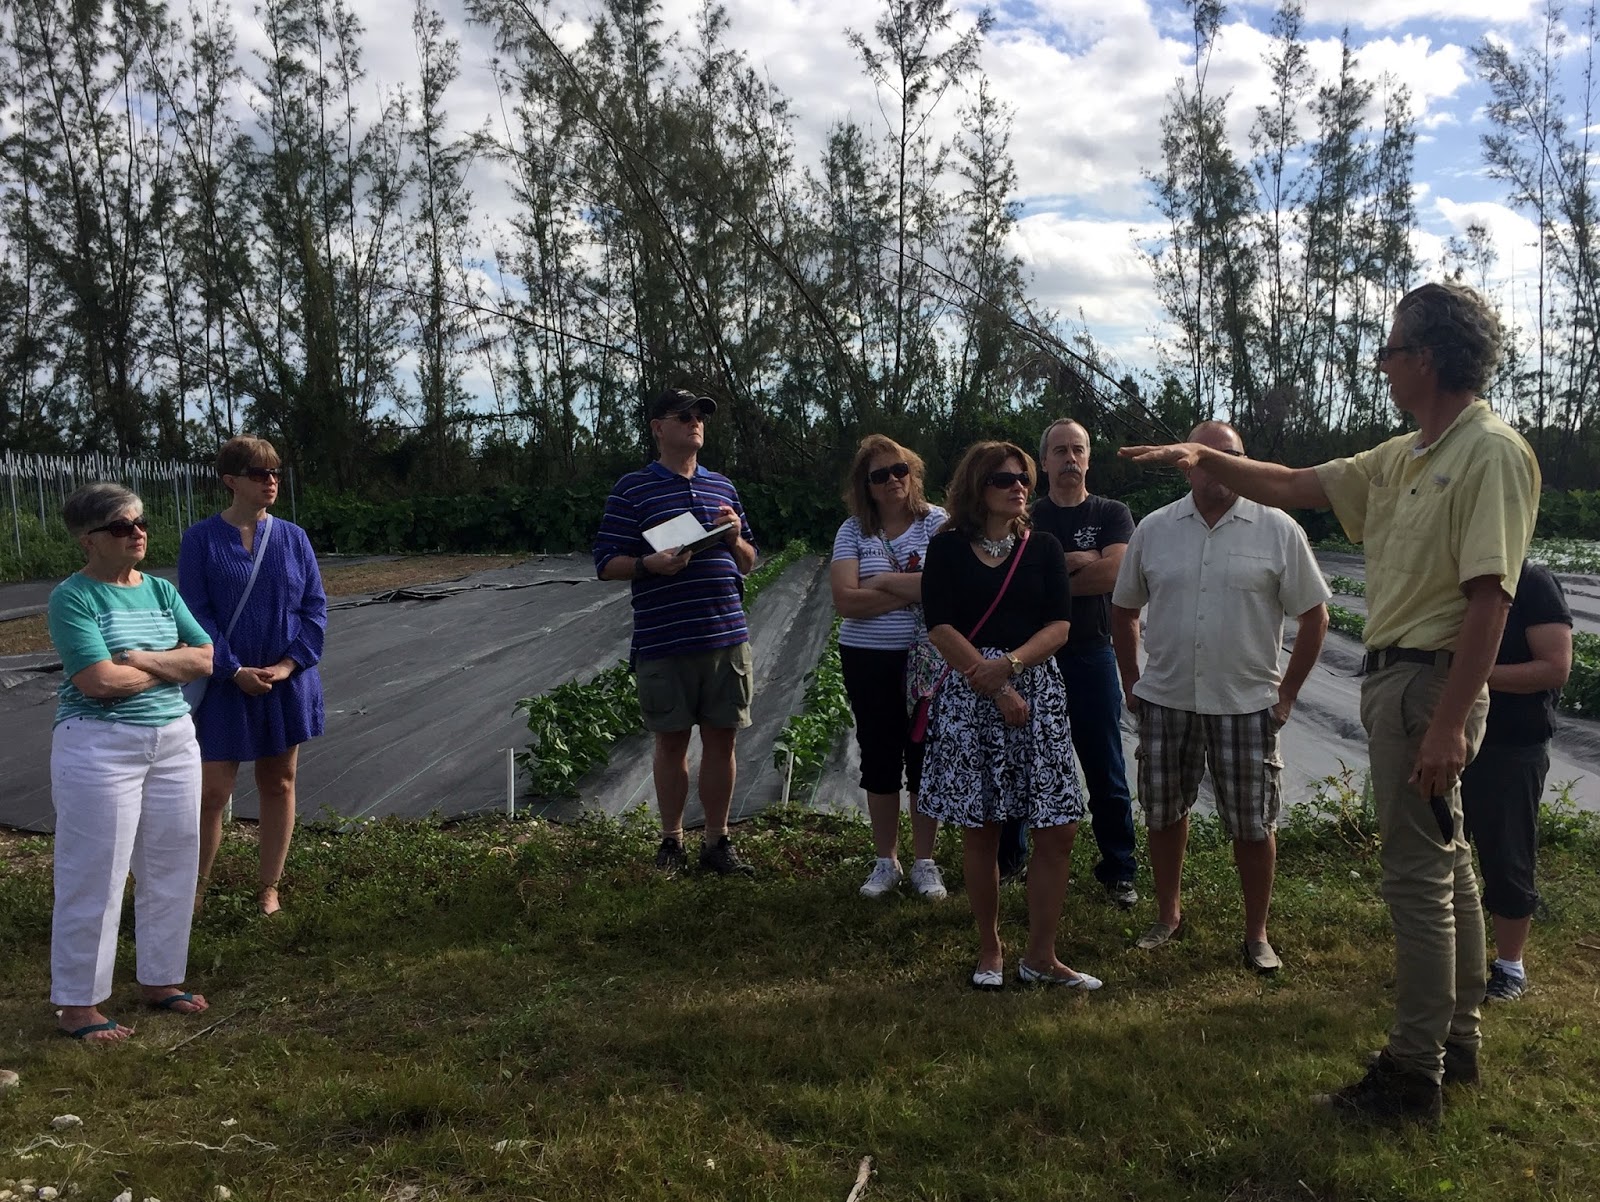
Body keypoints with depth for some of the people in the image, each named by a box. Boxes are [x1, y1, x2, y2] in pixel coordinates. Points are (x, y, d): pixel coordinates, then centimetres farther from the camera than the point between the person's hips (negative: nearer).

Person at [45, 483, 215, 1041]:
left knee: (171, 868, 12)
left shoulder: (161, 591, 9)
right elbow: (99, 680, -20)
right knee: (95, 876, 0)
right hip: (100, 747, -6)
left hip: (174, 742, 6)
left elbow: (205, 660, 2)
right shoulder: (72, 598, -10)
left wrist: (142, 658, -13)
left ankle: (159, 980, 27)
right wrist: (171, 665, -6)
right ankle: (78, 1004, 12)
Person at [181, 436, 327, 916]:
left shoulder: (293, 538, 2)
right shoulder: (201, 539, -5)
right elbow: (196, 613, -8)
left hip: (287, 684, 3)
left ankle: (270, 888, 23)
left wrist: (290, 663, -11)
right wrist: (234, 670, -15)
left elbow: (315, 607, 1)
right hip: (225, 686, -3)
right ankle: (195, 890, 17)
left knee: (278, 784, 10)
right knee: (211, 792, -2)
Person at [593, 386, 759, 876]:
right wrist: (651, 564, -21)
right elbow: (606, 563, -2)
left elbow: (749, 562, 20)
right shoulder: (633, 488, 1)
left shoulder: (723, 487, 15)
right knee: (672, 742, 7)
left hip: (727, 636, 4)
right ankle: (671, 840, 22)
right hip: (664, 642, -3)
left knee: (721, 739, 8)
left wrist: (735, 538, -2)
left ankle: (717, 840, 21)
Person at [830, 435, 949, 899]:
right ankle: (886, 861, 26)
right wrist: (912, 590, -14)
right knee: (879, 760, 11)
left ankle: (924, 862, 22)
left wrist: (883, 581, -15)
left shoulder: (936, 522, -5)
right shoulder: (853, 531, 0)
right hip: (868, 660, 2)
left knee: (924, 757, 6)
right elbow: (845, 600, -12)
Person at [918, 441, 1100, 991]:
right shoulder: (947, 549, 1)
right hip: (969, 696, -2)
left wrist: (1010, 663, -18)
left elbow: (1059, 626, 0)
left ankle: (1040, 956, 12)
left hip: (1037, 692, 3)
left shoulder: (1043, 548, 9)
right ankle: (989, 950, 21)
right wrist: (998, 690, -13)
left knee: (1058, 830, -1)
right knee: (980, 831, 4)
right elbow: (941, 629, -7)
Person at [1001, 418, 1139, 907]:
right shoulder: (1027, 518, 6)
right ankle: (1008, 858, 27)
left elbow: (1113, 572, -14)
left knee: (1105, 771, 4)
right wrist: (1078, 561, -13)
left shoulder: (1112, 514, 3)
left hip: (1091, 655, -1)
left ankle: (1118, 870, 17)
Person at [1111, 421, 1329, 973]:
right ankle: (1167, 914, 31)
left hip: (1247, 704, -2)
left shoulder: (1278, 530, -4)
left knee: (1253, 824, 4)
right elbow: (1123, 608, 12)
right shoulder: (1154, 529, 3)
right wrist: (1132, 682, 7)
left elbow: (1313, 616, 0)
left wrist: (1287, 692, -3)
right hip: (1165, 700, 2)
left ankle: (1256, 934, 20)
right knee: (1163, 814, 13)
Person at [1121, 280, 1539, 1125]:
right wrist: (1205, 458, 10)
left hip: (1428, 682, -10)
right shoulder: (1404, 456, 12)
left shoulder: (1490, 453, -16)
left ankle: (1413, 1073, 7)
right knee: (1445, 864, 17)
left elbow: (1489, 597, -22)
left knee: (1419, 875, -3)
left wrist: (1448, 723, -25)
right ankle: (1456, 1041, 30)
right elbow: (1295, 487, 19)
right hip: (1397, 676, 10)